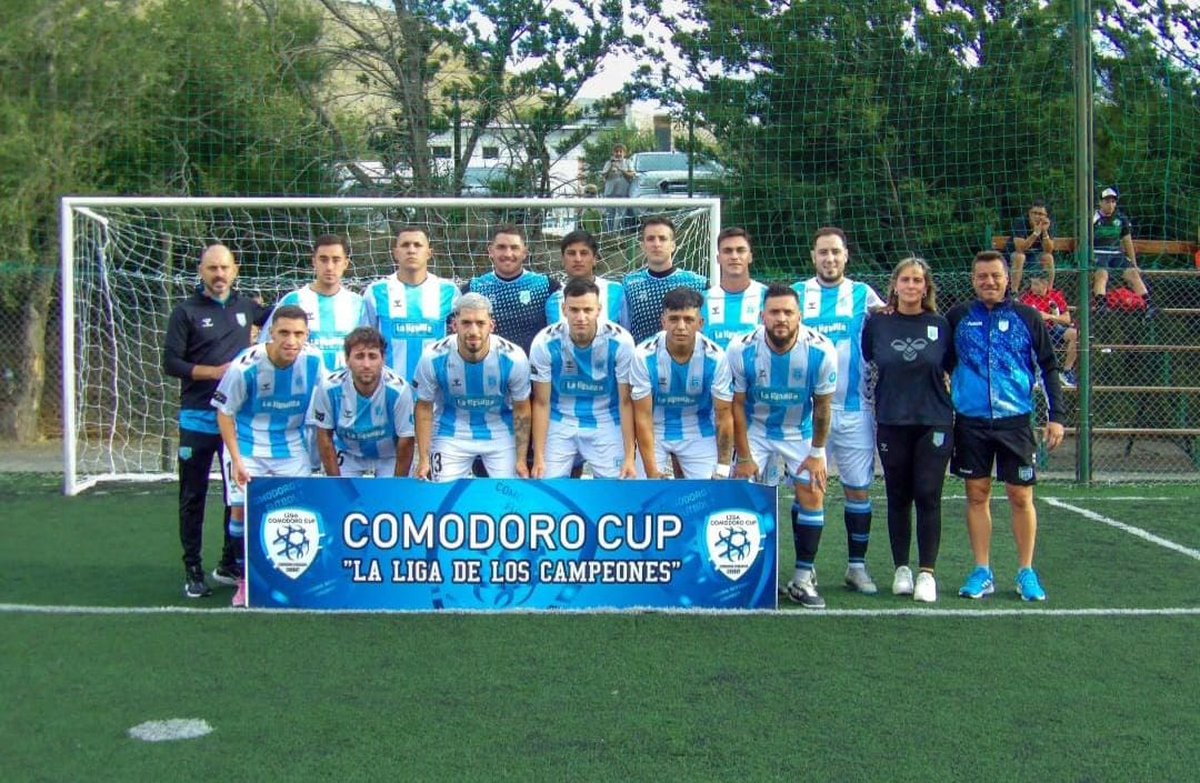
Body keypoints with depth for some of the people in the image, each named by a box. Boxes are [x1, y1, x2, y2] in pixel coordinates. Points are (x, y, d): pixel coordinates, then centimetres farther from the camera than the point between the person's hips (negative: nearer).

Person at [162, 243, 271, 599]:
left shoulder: (245, 306, 9)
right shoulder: (186, 312, -3)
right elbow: (170, 363, -7)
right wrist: (214, 372, -17)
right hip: (197, 419, -4)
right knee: (193, 497, 2)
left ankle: (230, 566, 20)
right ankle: (193, 571, 10)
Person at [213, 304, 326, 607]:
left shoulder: (313, 360, -13)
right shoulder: (245, 366, -22)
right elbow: (225, 413, -10)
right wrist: (236, 461, -14)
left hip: (292, 449, 2)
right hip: (248, 447, -2)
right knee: (242, 510, -10)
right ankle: (245, 579, 8)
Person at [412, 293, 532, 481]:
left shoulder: (513, 358, -22)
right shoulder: (433, 358, -22)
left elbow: (521, 410, -7)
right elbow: (424, 407, -7)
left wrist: (522, 459, -4)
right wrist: (423, 459, -7)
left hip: (500, 433, 0)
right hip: (452, 434, 0)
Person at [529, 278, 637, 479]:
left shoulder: (620, 341, -19)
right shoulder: (545, 342, -17)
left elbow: (626, 402, -10)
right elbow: (541, 403, -7)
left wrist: (629, 457, -10)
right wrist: (538, 457, -7)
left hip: (605, 423, 0)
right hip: (560, 422, 1)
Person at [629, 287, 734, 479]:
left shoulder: (715, 357, -21)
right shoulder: (644, 355, -23)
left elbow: (724, 415, -12)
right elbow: (643, 416, -17)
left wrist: (722, 468, -14)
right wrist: (652, 471, -20)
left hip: (699, 432, 1)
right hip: (656, 429, 0)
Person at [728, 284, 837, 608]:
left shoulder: (821, 351, -24)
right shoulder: (741, 350, -24)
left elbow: (822, 405, -10)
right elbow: (736, 404, -12)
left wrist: (816, 453, -6)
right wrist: (744, 457, -10)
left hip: (802, 432, 0)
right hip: (756, 429, 0)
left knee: (812, 495, -7)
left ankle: (803, 578, 3)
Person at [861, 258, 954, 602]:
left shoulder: (940, 325, 2)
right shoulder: (877, 323, 1)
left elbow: (950, 367, 12)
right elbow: (864, 362, 12)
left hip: (935, 422, -1)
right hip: (892, 422, 1)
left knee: (928, 497, -3)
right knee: (898, 497, 7)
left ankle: (926, 573, 4)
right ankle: (901, 569, 18)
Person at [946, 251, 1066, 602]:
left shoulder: (1027, 317, 2)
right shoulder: (958, 317, 5)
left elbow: (1048, 368, 5)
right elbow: (942, 365, 14)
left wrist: (1056, 415, -1)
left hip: (1015, 420, -1)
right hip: (970, 421, 1)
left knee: (1021, 497, 2)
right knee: (977, 495, 6)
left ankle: (1026, 572, 14)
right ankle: (982, 572, 14)